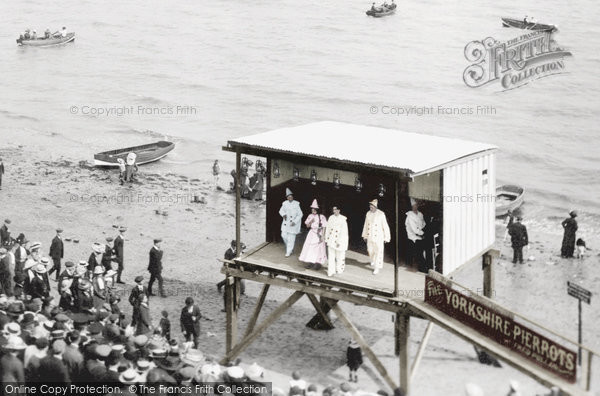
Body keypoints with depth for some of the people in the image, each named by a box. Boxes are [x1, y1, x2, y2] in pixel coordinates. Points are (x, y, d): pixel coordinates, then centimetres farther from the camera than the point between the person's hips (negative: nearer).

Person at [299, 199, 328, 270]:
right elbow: (307, 226, 7)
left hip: (319, 234, -6)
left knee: (318, 249, -4)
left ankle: (318, 264, 6)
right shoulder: (310, 216, 4)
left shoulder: (321, 217, -14)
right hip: (312, 233, 6)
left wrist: (322, 236, -15)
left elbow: (324, 227, -12)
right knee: (310, 248, 6)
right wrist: (311, 221, -13)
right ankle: (310, 263, 17)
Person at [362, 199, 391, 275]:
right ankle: (373, 261, 44)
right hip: (370, 236, 5)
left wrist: (386, 237, -6)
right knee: (370, 250, 15)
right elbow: (366, 225, 12)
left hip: (378, 237, -5)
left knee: (378, 252, -3)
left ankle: (377, 267, 5)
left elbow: (385, 226, -9)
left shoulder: (381, 214, -14)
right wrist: (365, 236, 16)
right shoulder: (368, 214, 1)